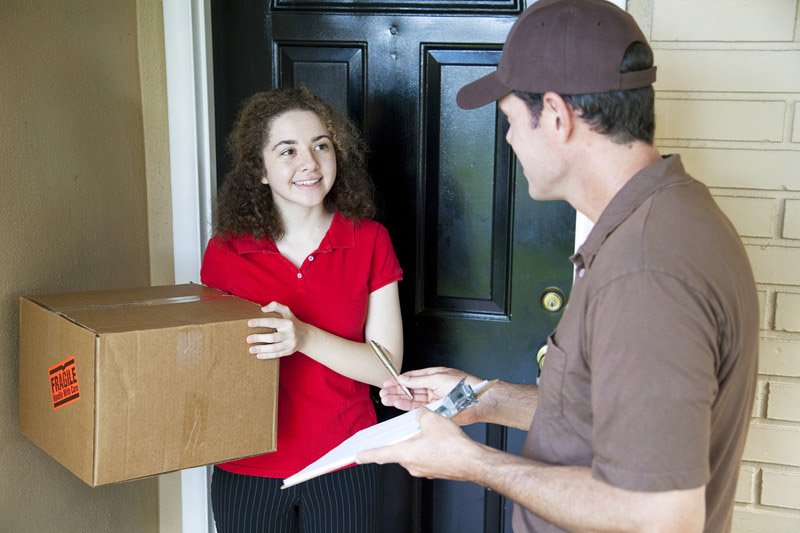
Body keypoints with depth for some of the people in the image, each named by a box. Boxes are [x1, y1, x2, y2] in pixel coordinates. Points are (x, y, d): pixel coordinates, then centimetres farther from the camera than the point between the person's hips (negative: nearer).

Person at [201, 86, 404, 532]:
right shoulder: (224, 252, -6)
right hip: (249, 471, 1)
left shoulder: (370, 241, -6)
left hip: (343, 467, 0)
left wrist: (305, 337, -25)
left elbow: (386, 367, -10)